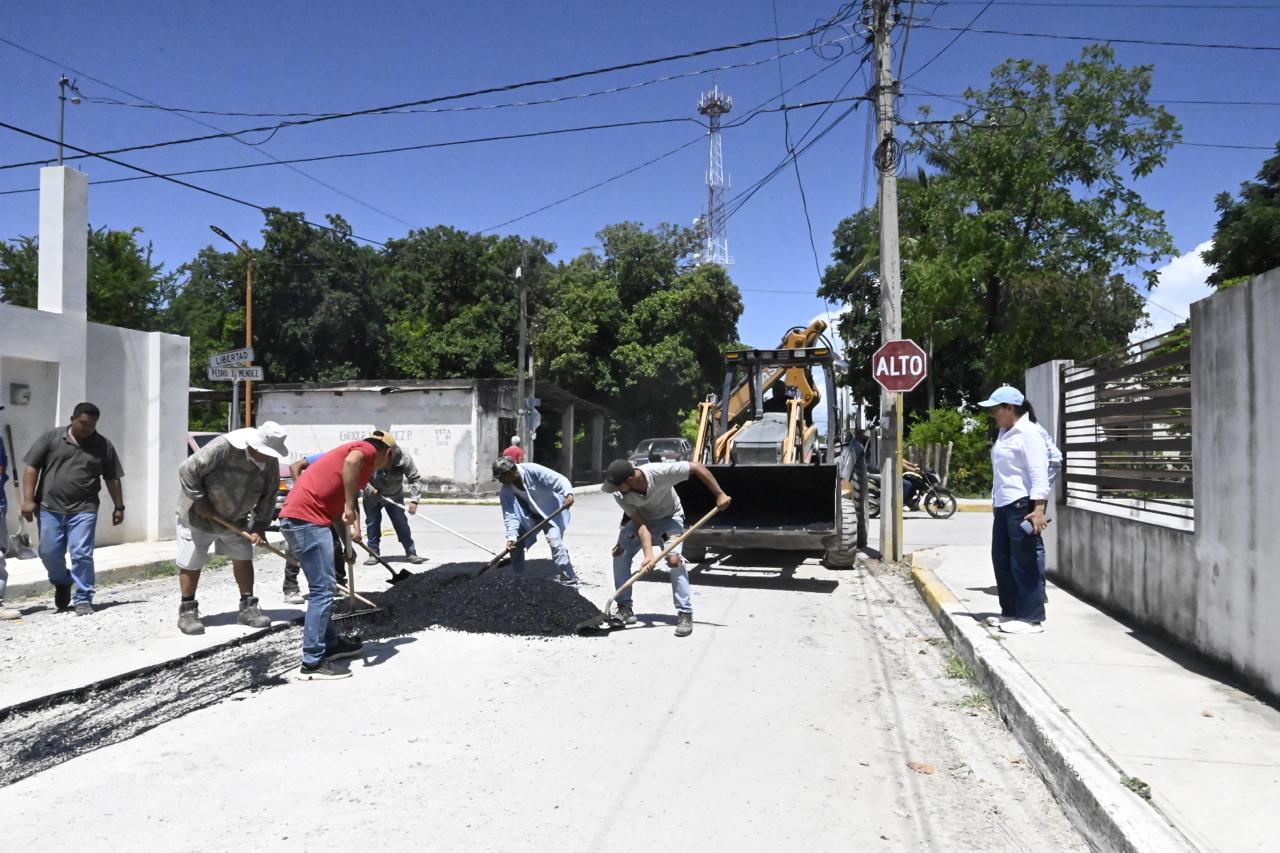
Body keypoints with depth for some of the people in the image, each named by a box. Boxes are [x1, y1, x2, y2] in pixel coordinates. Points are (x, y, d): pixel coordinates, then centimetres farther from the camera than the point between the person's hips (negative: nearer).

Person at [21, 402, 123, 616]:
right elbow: (31, 468, 3)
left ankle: (83, 599, 4)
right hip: (50, 508, 1)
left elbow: (113, 479, 11)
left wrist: (118, 506, 9)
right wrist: (29, 500, -5)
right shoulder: (51, 437, 3)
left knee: (82, 554, -6)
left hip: (83, 510, -1)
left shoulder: (103, 446, 6)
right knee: (49, 553, 6)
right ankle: (61, 583, 35)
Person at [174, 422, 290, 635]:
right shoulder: (221, 448, -31)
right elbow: (187, 471, -24)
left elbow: (268, 496, -4)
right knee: (192, 565, 1)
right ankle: (187, 612, 16)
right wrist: (199, 500, -22)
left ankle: (248, 608, 15)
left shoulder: (271, 463, -12)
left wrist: (260, 526, -11)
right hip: (198, 516, -5)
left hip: (235, 519, 6)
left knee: (243, 559, 6)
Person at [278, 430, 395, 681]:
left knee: (323, 589, 21)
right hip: (307, 518, -10)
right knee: (322, 591, -7)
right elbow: (351, 461, -27)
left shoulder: (358, 450, 26)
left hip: (295, 518, 10)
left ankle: (331, 643, 33)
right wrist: (350, 507, -24)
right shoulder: (367, 449, 0)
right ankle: (312, 663, -4)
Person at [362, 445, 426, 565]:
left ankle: (411, 553, 4)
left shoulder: (405, 459, -29)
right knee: (372, 523, 0)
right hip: (372, 496, 0)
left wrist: (414, 500, -29)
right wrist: (371, 491, -30)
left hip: (395, 496, 1)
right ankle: (374, 554, 11)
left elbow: (416, 479, -21)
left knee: (401, 523, -1)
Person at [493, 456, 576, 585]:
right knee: (515, 545, 2)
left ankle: (569, 580, -20)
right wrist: (511, 536, -31)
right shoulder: (506, 492, -13)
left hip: (551, 511, -6)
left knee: (555, 541, -24)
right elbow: (510, 515, -16)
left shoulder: (532, 470, -28)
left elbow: (559, 479, -32)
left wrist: (568, 493, -50)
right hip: (529, 516, 6)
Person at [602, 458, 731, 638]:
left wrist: (720, 494, -30)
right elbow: (640, 524, -27)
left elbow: (697, 466, -30)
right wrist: (648, 554, -40)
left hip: (669, 517, -4)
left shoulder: (660, 472, -39)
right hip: (642, 519, 4)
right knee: (619, 553, -10)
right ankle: (625, 608, 4)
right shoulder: (619, 494, -28)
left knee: (674, 559, -24)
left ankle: (685, 614, -14)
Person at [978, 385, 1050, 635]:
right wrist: (995, 501, 22)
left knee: (1023, 562, -4)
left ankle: (1031, 618, 4)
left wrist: (1039, 508, -24)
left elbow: (1039, 473, -18)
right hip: (1004, 505, 10)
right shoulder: (1004, 433, 16)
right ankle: (1011, 612, 23)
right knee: (1001, 559, 13)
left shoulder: (1028, 433, -12)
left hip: (1022, 505, -10)